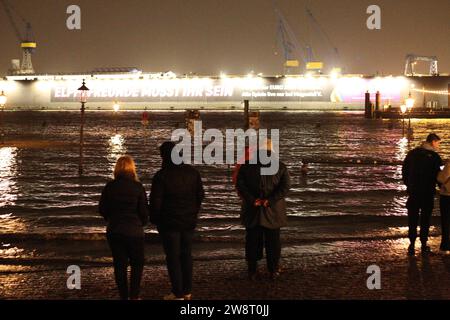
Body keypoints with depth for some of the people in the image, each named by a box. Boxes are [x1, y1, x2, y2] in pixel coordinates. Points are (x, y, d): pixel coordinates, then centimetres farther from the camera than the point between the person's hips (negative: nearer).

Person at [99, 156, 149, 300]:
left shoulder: (110, 186, -3)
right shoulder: (138, 187, -10)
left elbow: (102, 209, 2)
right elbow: (144, 210, -7)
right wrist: (142, 223, 13)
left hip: (114, 231, 2)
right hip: (134, 231, -2)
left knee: (119, 264, 11)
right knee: (137, 264, 13)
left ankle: (124, 296, 14)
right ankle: (134, 295, 6)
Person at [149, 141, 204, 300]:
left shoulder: (161, 176, -17)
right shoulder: (192, 172, 0)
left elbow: (155, 201, -15)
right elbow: (200, 195, 8)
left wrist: (154, 219, 0)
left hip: (169, 223, -5)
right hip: (189, 222, 5)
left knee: (173, 257, 3)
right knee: (186, 255, 15)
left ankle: (178, 293, 5)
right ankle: (187, 291, 20)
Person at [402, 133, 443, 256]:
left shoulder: (412, 153, 3)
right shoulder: (434, 156, -12)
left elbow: (404, 171, 6)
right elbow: (437, 175, -10)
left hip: (413, 192, 3)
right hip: (428, 192, -3)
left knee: (412, 218, 9)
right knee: (425, 219, 8)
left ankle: (412, 244, 6)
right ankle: (424, 244, 10)